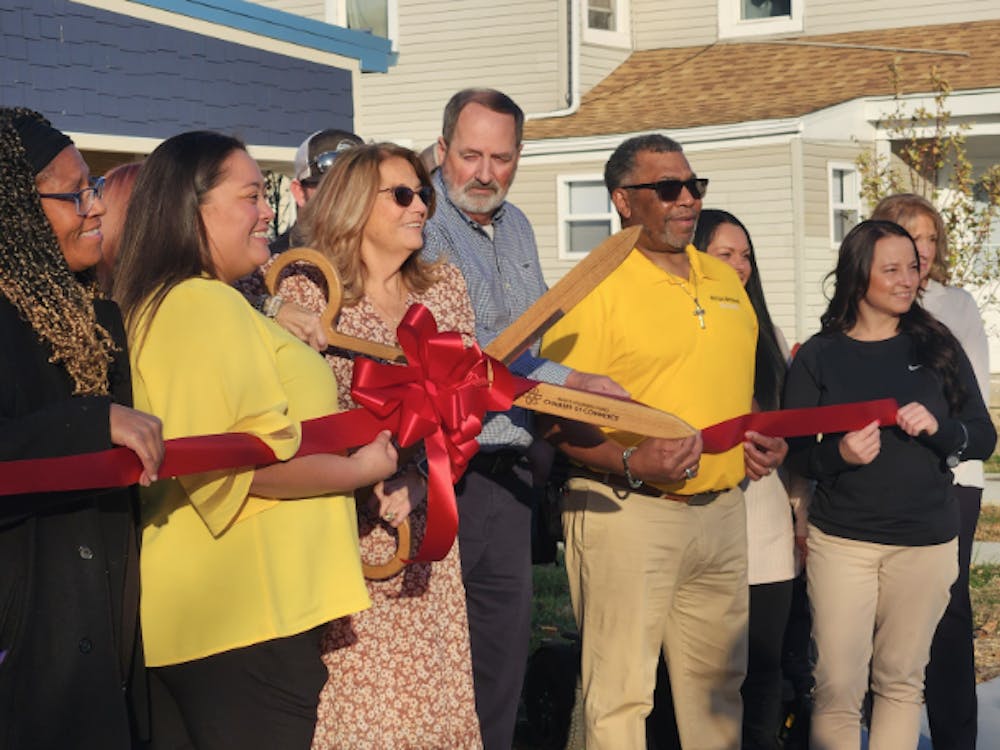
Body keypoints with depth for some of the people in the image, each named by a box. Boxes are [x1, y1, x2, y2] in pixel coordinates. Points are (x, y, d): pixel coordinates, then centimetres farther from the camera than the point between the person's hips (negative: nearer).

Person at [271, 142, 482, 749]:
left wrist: (420, 480, -9)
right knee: (359, 699, -5)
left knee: (436, 694, 4)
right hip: (346, 527, -4)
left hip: (426, 525, 5)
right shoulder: (306, 293, -4)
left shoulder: (446, 284, 11)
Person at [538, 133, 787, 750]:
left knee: (718, 685, 16)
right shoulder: (596, 288, -9)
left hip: (722, 510, 7)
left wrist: (768, 439, 8)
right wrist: (631, 462, -26)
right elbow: (557, 417, -13)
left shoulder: (724, 280, 14)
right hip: (628, 512, -7)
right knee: (621, 693, -2)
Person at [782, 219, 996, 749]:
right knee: (837, 687, -5)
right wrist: (838, 454, -19)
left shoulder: (937, 348, 5)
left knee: (902, 681, 9)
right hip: (841, 538, -1)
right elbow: (794, 452, 1)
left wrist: (938, 428, -15)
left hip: (926, 541, 2)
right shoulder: (818, 356, 1)